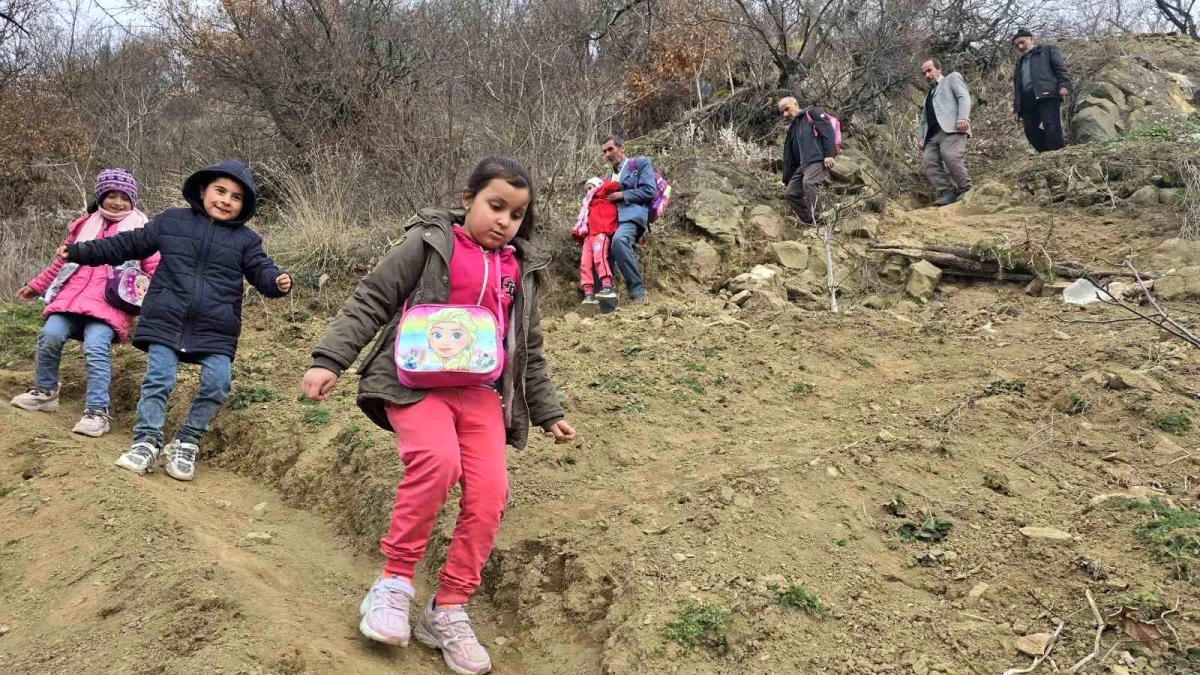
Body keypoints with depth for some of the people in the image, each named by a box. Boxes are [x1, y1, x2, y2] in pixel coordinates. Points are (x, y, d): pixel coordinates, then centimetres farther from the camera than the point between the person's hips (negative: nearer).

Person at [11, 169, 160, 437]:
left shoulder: (139, 230, 8)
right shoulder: (84, 224, 20)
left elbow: (154, 269, 4)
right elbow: (62, 261, 30)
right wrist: (37, 285, 32)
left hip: (110, 301, -4)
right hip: (73, 295, 5)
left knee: (95, 348, -24)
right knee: (50, 336, -13)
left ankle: (97, 412, -19)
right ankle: (44, 392, 11)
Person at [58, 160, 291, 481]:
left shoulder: (246, 239, 5)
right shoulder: (170, 220, 7)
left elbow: (261, 270, -1)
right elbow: (129, 244, 14)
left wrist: (278, 281, -26)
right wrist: (80, 251, 13)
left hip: (216, 329, 0)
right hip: (166, 321, 0)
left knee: (217, 383, -9)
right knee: (158, 379, -3)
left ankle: (186, 442, 8)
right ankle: (147, 441, 9)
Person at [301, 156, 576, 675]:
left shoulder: (521, 269, 14)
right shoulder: (428, 244, -1)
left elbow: (529, 351, 22)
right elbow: (370, 302, -3)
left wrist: (548, 413, 22)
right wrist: (329, 360, -13)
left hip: (481, 391, 5)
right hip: (417, 381, -4)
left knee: (489, 492, -13)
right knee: (437, 460, -32)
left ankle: (448, 611, 3)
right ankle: (394, 581, -12)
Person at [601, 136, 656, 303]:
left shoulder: (641, 163, 9)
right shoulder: (610, 174, 30)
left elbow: (649, 190, -4)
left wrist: (621, 195, -5)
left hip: (632, 214, -8)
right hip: (613, 218, 8)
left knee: (619, 240, -37)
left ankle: (637, 290, -33)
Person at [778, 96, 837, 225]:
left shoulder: (812, 113, 8)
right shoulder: (792, 129, 31)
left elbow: (827, 131, -8)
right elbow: (788, 157, 30)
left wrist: (829, 154, -20)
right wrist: (787, 179, 25)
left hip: (817, 160, -9)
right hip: (802, 165, 9)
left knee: (809, 183, -32)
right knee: (791, 193, 0)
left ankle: (816, 222, -33)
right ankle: (809, 222, 1)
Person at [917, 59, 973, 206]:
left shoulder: (952, 78, 19)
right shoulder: (929, 94, 37)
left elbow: (964, 97, 2)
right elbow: (923, 120, 34)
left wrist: (963, 117, -16)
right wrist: (920, 137, 15)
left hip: (951, 128, -7)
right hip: (932, 134, 7)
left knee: (950, 156, -29)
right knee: (930, 164, -15)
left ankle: (966, 190, -21)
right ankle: (947, 194, -19)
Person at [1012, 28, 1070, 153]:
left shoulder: (1048, 50, 18)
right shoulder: (1020, 63, 35)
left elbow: (1060, 68, 3)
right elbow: (1016, 87, 30)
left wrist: (1064, 85, -15)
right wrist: (1016, 109, 20)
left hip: (1047, 95, -6)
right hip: (1027, 100, 6)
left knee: (1052, 129, -18)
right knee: (1031, 132, -5)